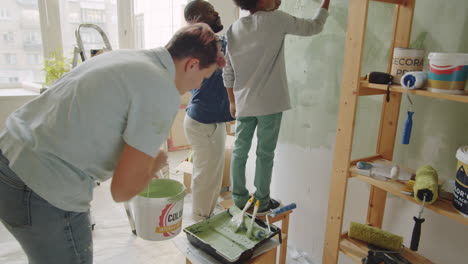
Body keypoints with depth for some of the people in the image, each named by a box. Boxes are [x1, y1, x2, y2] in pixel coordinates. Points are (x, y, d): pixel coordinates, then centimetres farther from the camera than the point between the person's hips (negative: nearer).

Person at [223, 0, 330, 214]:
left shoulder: (234, 30, 5)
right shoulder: (277, 20, -8)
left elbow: (228, 72, 6)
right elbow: (314, 27, 4)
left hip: (243, 104, 5)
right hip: (270, 103, -4)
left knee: (239, 152, 12)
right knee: (265, 154, 6)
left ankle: (239, 198, 23)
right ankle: (262, 202, 18)